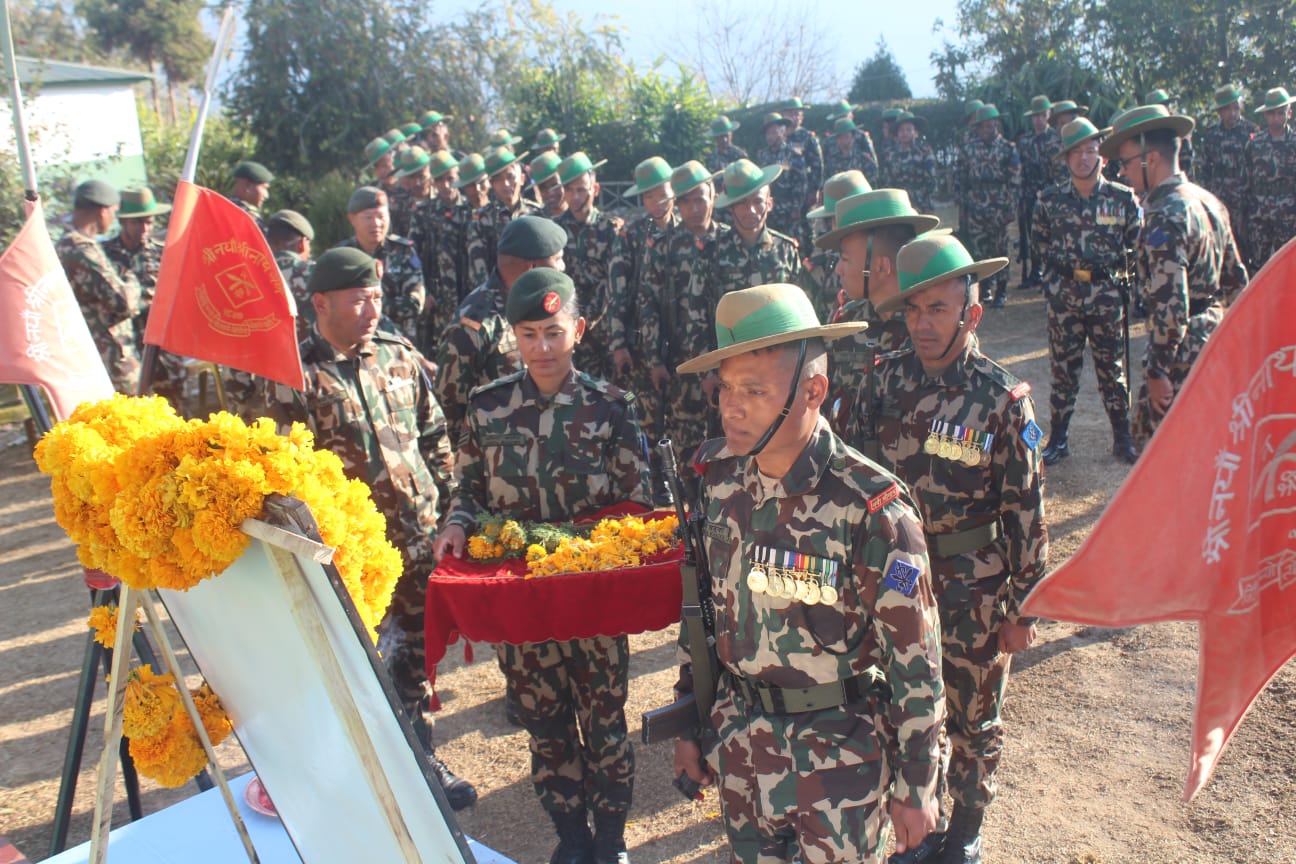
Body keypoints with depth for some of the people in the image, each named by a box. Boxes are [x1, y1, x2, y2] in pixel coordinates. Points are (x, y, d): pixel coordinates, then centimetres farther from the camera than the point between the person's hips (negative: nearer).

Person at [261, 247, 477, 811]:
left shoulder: (398, 355, 5)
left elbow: (435, 436, 13)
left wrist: (445, 503, 9)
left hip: (419, 538, 5)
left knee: (415, 656, 17)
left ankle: (420, 758, 36)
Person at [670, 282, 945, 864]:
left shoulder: (870, 507, -23)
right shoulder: (719, 478, -7)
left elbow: (915, 661, -15)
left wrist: (916, 788, -8)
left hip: (840, 755, -4)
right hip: (739, 740, 5)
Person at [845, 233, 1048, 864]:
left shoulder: (1002, 399, -13)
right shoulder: (889, 379, -4)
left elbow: (1026, 511, -10)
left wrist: (1022, 609, -8)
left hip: (972, 588, -3)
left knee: (972, 719, 14)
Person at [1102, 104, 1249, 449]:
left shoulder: (1164, 217, -20)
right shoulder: (1209, 201, 10)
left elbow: (1170, 305, -26)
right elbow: (1236, 280, 17)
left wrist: (1157, 371, -20)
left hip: (1183, 354, -10)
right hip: (1216, 341, 10)